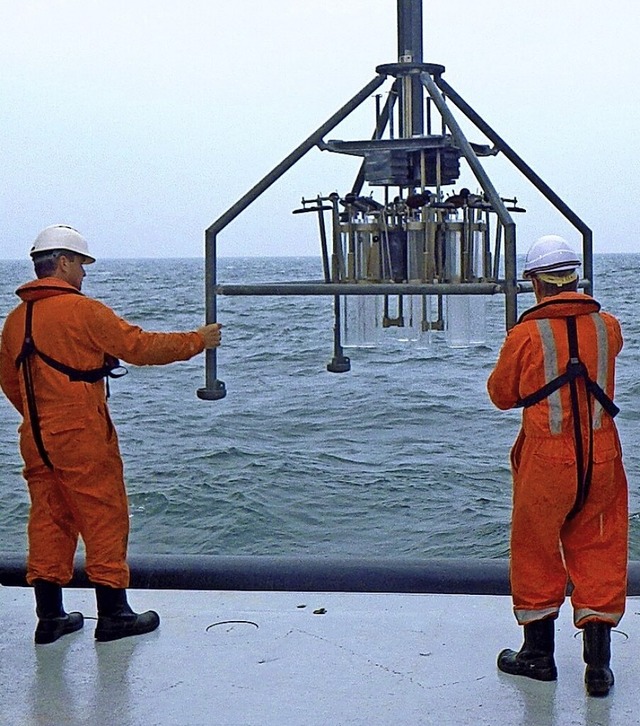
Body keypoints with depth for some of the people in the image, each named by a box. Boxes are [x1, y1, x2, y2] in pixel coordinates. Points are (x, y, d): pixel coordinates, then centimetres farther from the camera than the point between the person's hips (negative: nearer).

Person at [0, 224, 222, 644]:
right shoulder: (82, 310, -13)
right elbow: (140, 346, -10)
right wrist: (198, 341, 1)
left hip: (36, 438, 7)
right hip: (82, 436, -7)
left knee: (49, 519, 11)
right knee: (105, 517, 2)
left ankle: (50, 617, 16)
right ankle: (114, 614, 8)